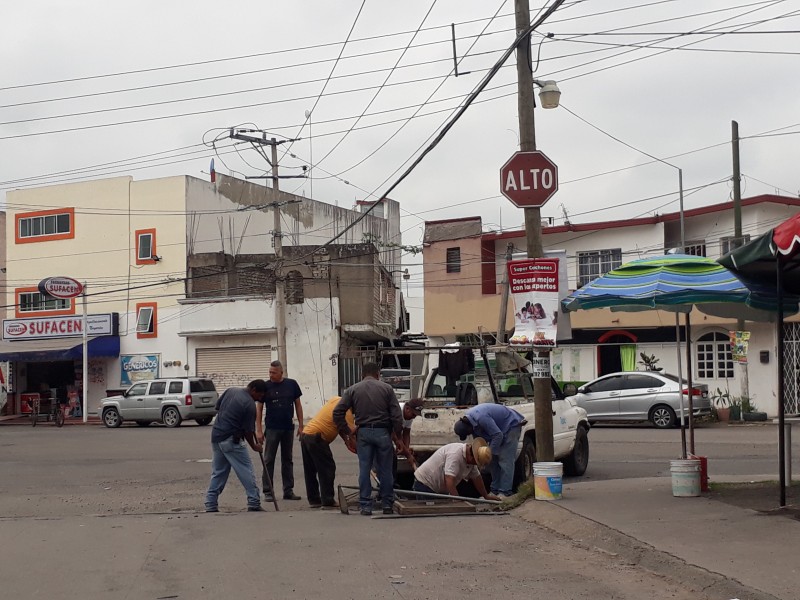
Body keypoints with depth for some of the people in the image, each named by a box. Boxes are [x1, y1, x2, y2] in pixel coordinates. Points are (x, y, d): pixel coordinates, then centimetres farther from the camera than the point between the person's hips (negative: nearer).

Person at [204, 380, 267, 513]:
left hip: (216, 436, 8)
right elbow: (247, 430, -10)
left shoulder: (231, 390, 6)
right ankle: (254, 504, 1)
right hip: (231, 440, -8)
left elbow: (217, 407, 15)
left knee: (217, 473, 12)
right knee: (246, 472, 1)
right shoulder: (250, 405, -14)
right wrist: (254, 446, 6)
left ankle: (210, 506, 10)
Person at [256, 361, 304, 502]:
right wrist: (258, 430, -7)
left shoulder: (291, 384, 2)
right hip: (272, 428, -2)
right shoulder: (266, 387, -4)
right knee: (268, 460, -1)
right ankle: (268, 491, 3)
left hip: (288, 428, 3)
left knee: (287, 460, 10)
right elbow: (259, 408, -1)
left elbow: (298, 405, 8)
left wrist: (300, 426, 3)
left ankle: (288, 490, 16)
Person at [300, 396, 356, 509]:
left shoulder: (335, 400, 14)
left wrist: (346, 440, 12)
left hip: (305, 433, 9)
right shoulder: (346, 411, -11)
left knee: (310, 471, 13)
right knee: (327, 469, -1)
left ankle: (313, 500, 20)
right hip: (316, 438, -9)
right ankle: (328, 501, -1)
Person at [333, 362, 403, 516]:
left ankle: (365, 506, 5)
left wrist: (346, 430, 7)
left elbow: (337, 412, -1)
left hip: (363, 432, 1)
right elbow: (396, 415, -3)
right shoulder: (386, 388, 3)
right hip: (382, 432, -1)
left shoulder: (352, 390, 6)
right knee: (385, 469, 8)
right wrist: (398, 434, 8)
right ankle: (387, 504, 13)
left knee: (364, 469, 5)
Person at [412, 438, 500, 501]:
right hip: (424, 484, -10)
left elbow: (476, 478, 14)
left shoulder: (472, 460, 1)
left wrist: (486, 496, 21)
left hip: (441, 490, 10)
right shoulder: (455, 454, -30)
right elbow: (449, 479, -36)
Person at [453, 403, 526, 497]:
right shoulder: (468, 418, -6)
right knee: (493, 460, 7)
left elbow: (498, 435, -32)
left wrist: (490, 452, -25)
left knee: (505, 460, -14)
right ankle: (495, 490, 11)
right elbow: (478, 439, 7)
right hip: (498, 427, 10)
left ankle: (505, 491, -13)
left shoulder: (481, 418, -36)